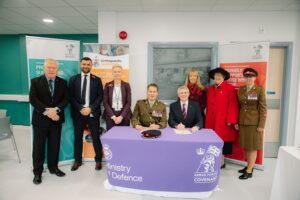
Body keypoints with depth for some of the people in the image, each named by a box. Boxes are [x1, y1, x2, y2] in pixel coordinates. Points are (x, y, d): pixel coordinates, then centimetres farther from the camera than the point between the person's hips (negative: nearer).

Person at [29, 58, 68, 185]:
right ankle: (37, 172, 20)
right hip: (40, 118, -2)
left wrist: (56, 109, -18)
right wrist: (47, 111, -19)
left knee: (55, 145, 10)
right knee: (38, 146, 6)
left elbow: (66, 99, -2)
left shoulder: (62, 82, 5)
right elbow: (33, 99, -10)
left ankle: (53, 167, 27)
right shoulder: (35, 81, -1)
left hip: (56, 118, 2)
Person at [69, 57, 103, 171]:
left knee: (96, 137, 4)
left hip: (93, 113, -1)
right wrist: (80, 109, -11)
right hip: (78, 113, 1)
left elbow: (100, 96, -1)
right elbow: (71, 97, 1)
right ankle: (77, 160, 25)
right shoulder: (73, 79, 7)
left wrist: (90, 108, -12)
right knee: (78, 137, 10)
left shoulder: (97, 80, 5)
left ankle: (98, 160, 19)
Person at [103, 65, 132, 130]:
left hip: (124, 116, 0)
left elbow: (128, 102, -1)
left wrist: (121, 116, -11)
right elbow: (105, 102, 0)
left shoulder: (126, 85, 3)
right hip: (110, 116, 0)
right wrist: (113, 116, -9)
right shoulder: (108, 85, 4)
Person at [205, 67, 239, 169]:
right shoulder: (210, 89, 14)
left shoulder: (230, 88, -5)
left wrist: (231, 120, -15)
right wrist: (207, 119, 13)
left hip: (223, 121, -5)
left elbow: (233, 105, -10)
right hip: (211, 121, 5)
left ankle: (221, 162, 15)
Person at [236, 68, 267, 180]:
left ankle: (249, 171, 10)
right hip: (242, 122, 5)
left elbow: (263, 108, -8)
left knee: (253, 146, 3)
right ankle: (249, 166, 26)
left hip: (254, 122, -4)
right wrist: (236, 121, 6)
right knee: (246, 146, 12)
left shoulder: (260, 89, -6)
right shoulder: (241, 89, 7)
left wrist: (261, 125, -12)